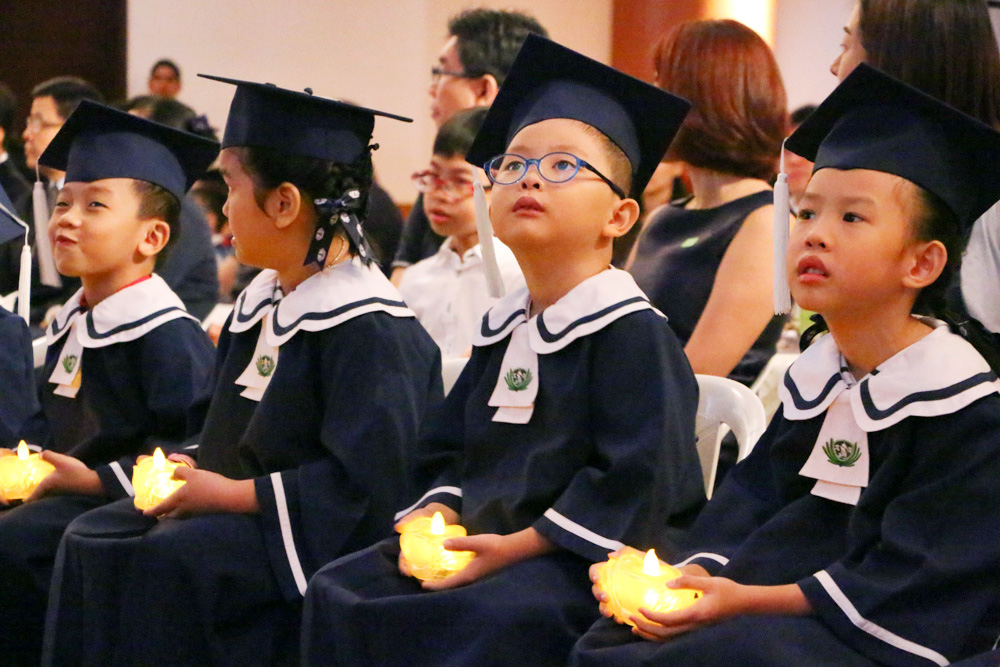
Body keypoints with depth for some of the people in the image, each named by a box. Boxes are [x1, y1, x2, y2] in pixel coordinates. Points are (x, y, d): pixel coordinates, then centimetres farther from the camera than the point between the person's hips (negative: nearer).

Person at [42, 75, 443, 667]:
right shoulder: (261, 303, 12)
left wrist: (231, 493, -19)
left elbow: (364, 485, -25)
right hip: (228, 504, 9)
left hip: (310, 531, -9)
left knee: (166, 559, -29)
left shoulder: (368, 328, -18)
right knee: (90, 541, -6)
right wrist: (188, 468, 0)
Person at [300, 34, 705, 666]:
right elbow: (448, 452, 22)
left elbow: (636, 478, -19)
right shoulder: (501, 331, 16)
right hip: (476, 542, 8)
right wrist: (435, 515, 0)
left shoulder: (633, 332, -9)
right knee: (338, 592, -8)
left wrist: (518, 545, -21)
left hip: (585, 559, -8)